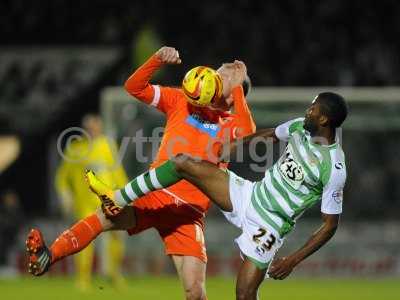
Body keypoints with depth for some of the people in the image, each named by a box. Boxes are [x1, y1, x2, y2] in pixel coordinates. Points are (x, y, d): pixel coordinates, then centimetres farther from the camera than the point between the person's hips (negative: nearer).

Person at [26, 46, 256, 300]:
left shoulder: (231, 125, 7)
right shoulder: (182, 102, 13)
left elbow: (248, 134, -17)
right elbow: (135, 87, 6)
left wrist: (238, 88, -13)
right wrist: (159, 60, -10)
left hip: (188, 212, 0)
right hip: (153, 195, 1)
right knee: (106, 216, -31)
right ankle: (46, 258, -45)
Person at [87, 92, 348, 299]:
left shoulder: (334, 169, -25)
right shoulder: (300, 127, -4)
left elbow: (330, 225, -19)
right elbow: (269, 135, 20)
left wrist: (293, 260, -22)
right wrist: (233, 146, 33)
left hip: (267, 226, -7)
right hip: (250, 195, 7)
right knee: (182, 162, -1)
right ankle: (118, 199, 14)